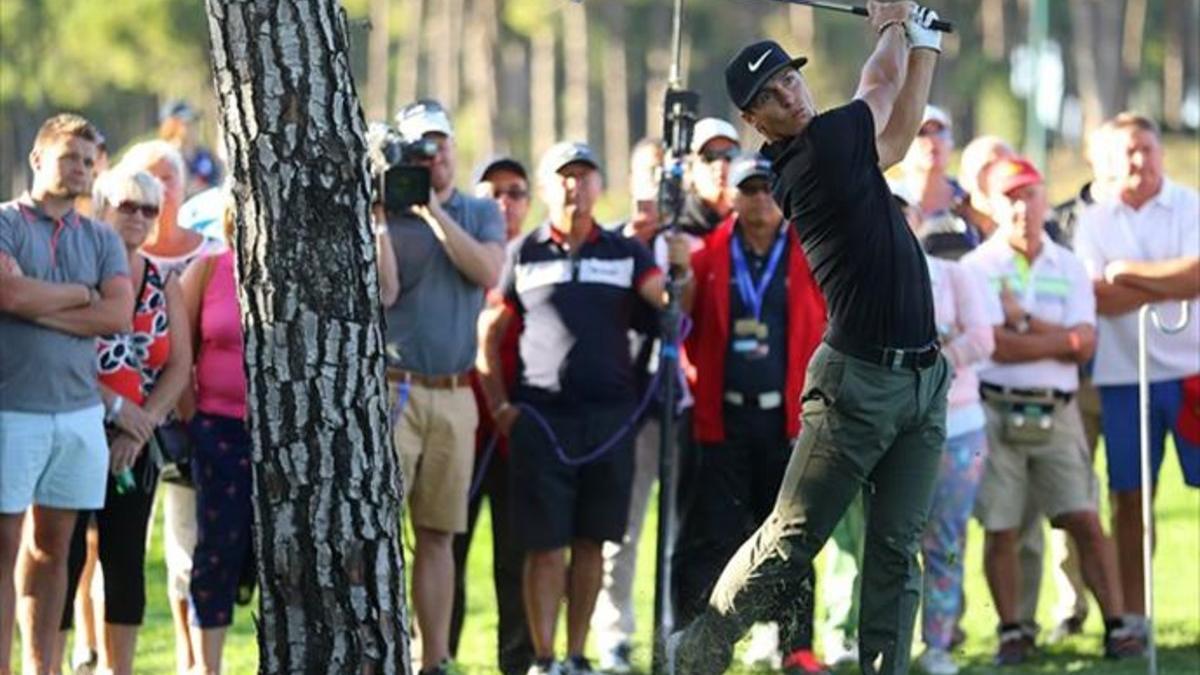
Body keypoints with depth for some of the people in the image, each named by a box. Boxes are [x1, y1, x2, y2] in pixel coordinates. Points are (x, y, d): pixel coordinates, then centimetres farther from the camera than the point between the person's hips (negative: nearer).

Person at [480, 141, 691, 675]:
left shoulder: (625, 253, 11)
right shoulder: (523, 254, 6)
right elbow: (490, 333, 10)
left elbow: (670, 302, -3)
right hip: (541, 417, -2)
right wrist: (498, 406, 1)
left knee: (590, 542, 6)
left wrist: (681, 271, -25)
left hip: (609, 418, 2)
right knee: (546, 545, -4)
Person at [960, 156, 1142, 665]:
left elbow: (1085, 346, -3)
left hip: (1057, 411, 2)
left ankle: (1116, 625, -3)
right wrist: (1060, 340, -9)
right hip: (996, 409, -2)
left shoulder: (1069, 268, 10)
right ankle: (1011, 633, 11)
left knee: (1085, 521, -4)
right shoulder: (978, 268, 0)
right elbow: (995, 346, -13)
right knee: (1000, 530, 1)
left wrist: (1022, 320, -9)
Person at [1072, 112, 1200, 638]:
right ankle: (1133, 614, 12)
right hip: (1123, 373, 2)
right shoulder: (1093, 222, 7)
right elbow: (1099, 298, -7)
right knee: (1130, 497, 5)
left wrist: (1130, 273, -9)